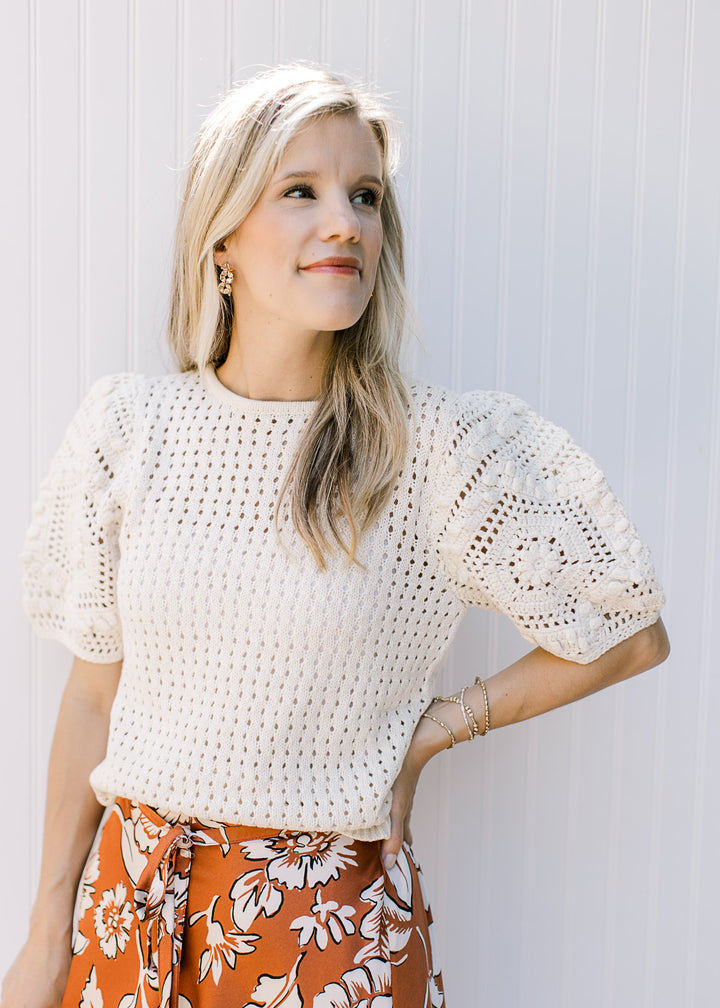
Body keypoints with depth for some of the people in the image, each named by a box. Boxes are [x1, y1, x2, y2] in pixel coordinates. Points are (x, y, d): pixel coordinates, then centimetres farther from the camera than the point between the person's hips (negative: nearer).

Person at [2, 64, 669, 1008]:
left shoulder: (431, 448, -13)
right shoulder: (129, 427, -5)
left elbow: (631, 636, -3)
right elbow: (94, 689, 2)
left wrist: (428, 734, -5)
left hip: (334, 925, -2)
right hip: (132, 903, 3)